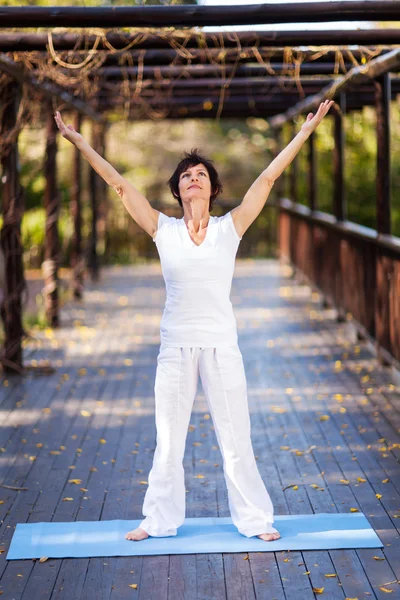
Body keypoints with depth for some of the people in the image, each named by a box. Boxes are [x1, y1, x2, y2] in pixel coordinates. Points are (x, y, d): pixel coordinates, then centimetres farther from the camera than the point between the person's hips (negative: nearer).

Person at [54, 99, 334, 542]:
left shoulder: (229, 228, 2)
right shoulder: (163, 230, 3)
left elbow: (268, 178, 0)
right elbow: (119, 184, 3)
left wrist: (306, 130, 0)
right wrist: (79, 142, 3)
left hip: (221, 345, -1)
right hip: (176, 346, 1)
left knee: (235, 438, 5)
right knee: (168, 439, 10)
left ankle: (254, 519, 18)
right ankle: (159, 520, 23)